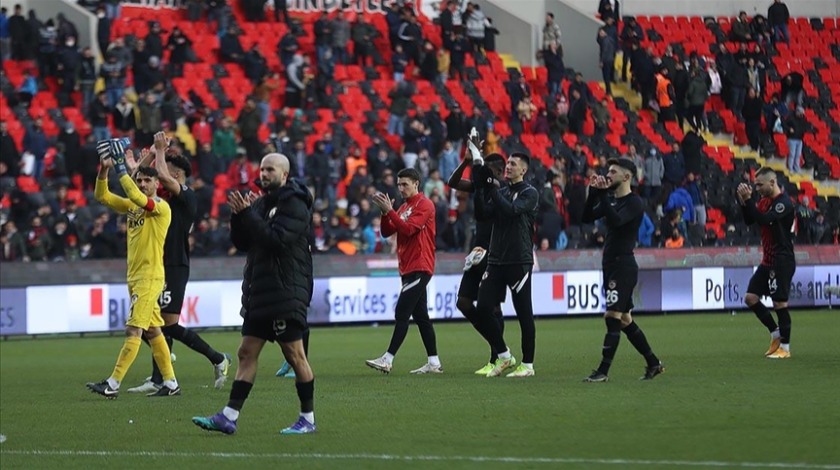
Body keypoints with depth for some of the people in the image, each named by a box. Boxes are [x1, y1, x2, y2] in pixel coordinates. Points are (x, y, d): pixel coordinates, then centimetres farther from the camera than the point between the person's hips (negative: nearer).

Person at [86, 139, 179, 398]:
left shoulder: (162, 207, -10)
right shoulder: (132, 206, 13)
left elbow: (138, 197, -27)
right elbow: (102, 195, 10)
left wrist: (121, 168, -22)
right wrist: (104, 169, -6)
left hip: (150, 277, -9)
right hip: (135, 277, 9)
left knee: (133, 330, -12)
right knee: (152, 331, 11)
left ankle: (113, 384, -15)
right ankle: (171, 383, 16)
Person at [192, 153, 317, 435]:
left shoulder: (295, 205, -10)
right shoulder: (262, 203, 15)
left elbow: (276, 239, -23)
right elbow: (241, 243, 13)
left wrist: (247, 214, -20)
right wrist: (239, 215, -4)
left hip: (286, 293, -8)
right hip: (259, 292, 8)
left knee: (295, 356, -3)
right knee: (247, 353, 4)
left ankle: (308, 419, 5)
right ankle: (229, 417, 3)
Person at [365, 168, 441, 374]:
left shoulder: (424, 205, -8)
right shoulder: (403, 207, 18)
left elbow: (408, 229, -19)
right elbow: (386, 232, 12)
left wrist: (389, 211, -18)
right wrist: (385, 212, -3)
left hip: (419, 268, -9)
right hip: (408, 269, 9)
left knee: (402, 313, -13)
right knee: (420, 316, 9)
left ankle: (387, 360, -16)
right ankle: (434, 363, 11)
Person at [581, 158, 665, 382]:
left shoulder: (634, 203, -10)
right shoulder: (611, 200, 14)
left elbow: (616, 220, -27)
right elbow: (588, 217, 6)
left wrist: (602, 194, -26)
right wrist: (593, 192, -6)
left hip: (624, 265, -9)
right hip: (610, 264, 9)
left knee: (613, 317, -11)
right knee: (625, 320, 12)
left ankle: (603, 371, -12)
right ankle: (653, 364, 20)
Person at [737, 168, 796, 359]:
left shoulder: (784, 203, -16)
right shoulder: (765, 201, 11)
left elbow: (763, 219, -28)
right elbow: (749, 220, 11)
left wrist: (748, 200, -27)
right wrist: (744, 202, -4)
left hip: (782, 260, -9)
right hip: (768, 261, 9)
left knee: (779, 302, -6)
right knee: (750, 298, 6)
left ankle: (785, 347, 3)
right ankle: (776, 332, 19)